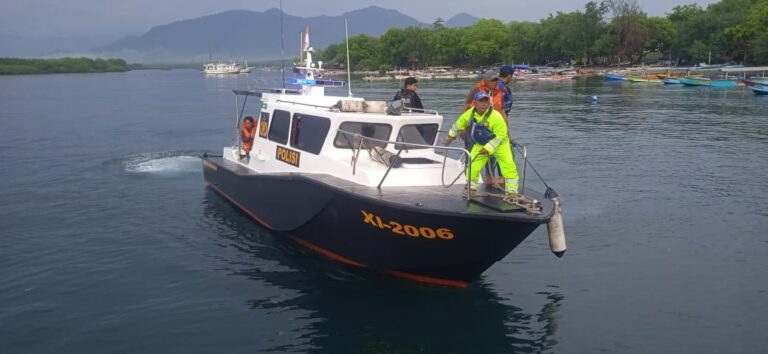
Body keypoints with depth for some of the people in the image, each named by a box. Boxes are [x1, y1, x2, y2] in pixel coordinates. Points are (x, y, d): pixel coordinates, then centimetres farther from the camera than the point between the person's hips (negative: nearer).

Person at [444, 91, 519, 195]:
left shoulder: (496, 116, -29)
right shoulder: (469, 114, -13)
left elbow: (500, 136, -26)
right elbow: (459, 124, 7)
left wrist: (488, 148, -28)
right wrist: (451, 136, 18)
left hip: (499, 144, -4)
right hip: (480, 144, 4)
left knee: (508, 166, -14)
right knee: (473, 166, -4)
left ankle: (512, 192, -3)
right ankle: (471, 188, 17)